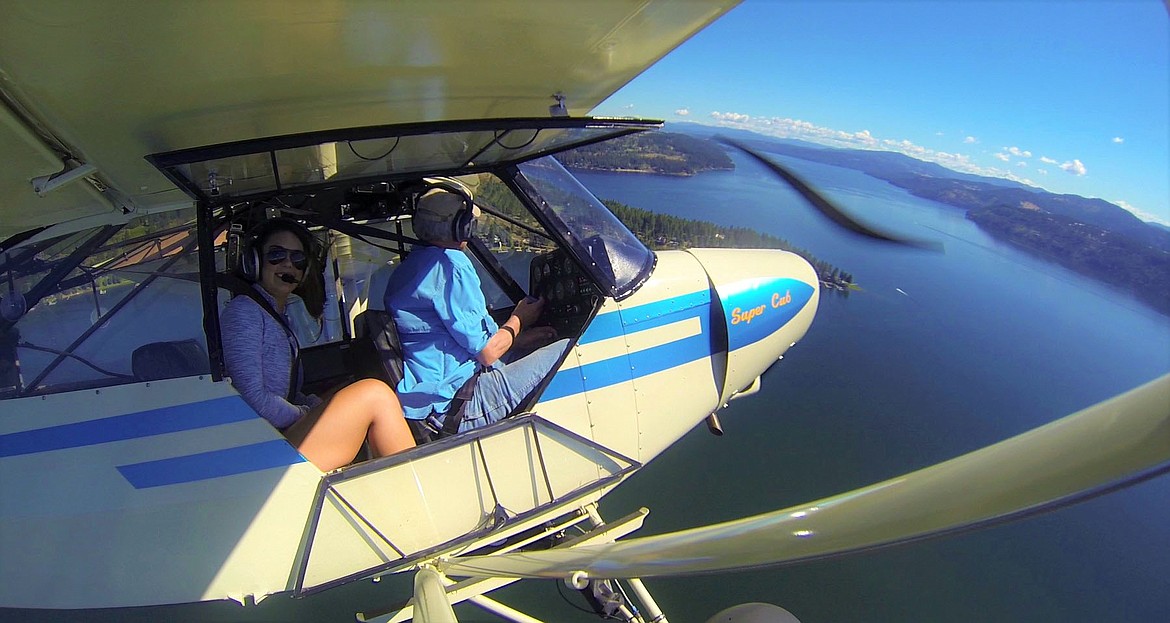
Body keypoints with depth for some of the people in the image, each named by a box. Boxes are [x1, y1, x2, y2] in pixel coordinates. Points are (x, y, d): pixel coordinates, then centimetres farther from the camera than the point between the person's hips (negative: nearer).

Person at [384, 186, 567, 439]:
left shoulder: (407, 267, 13)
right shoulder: (451, 264, -16)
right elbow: (488, 351, -16)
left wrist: (522, 337, 13)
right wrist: (518, 320, 5)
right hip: (453, 408, -10)